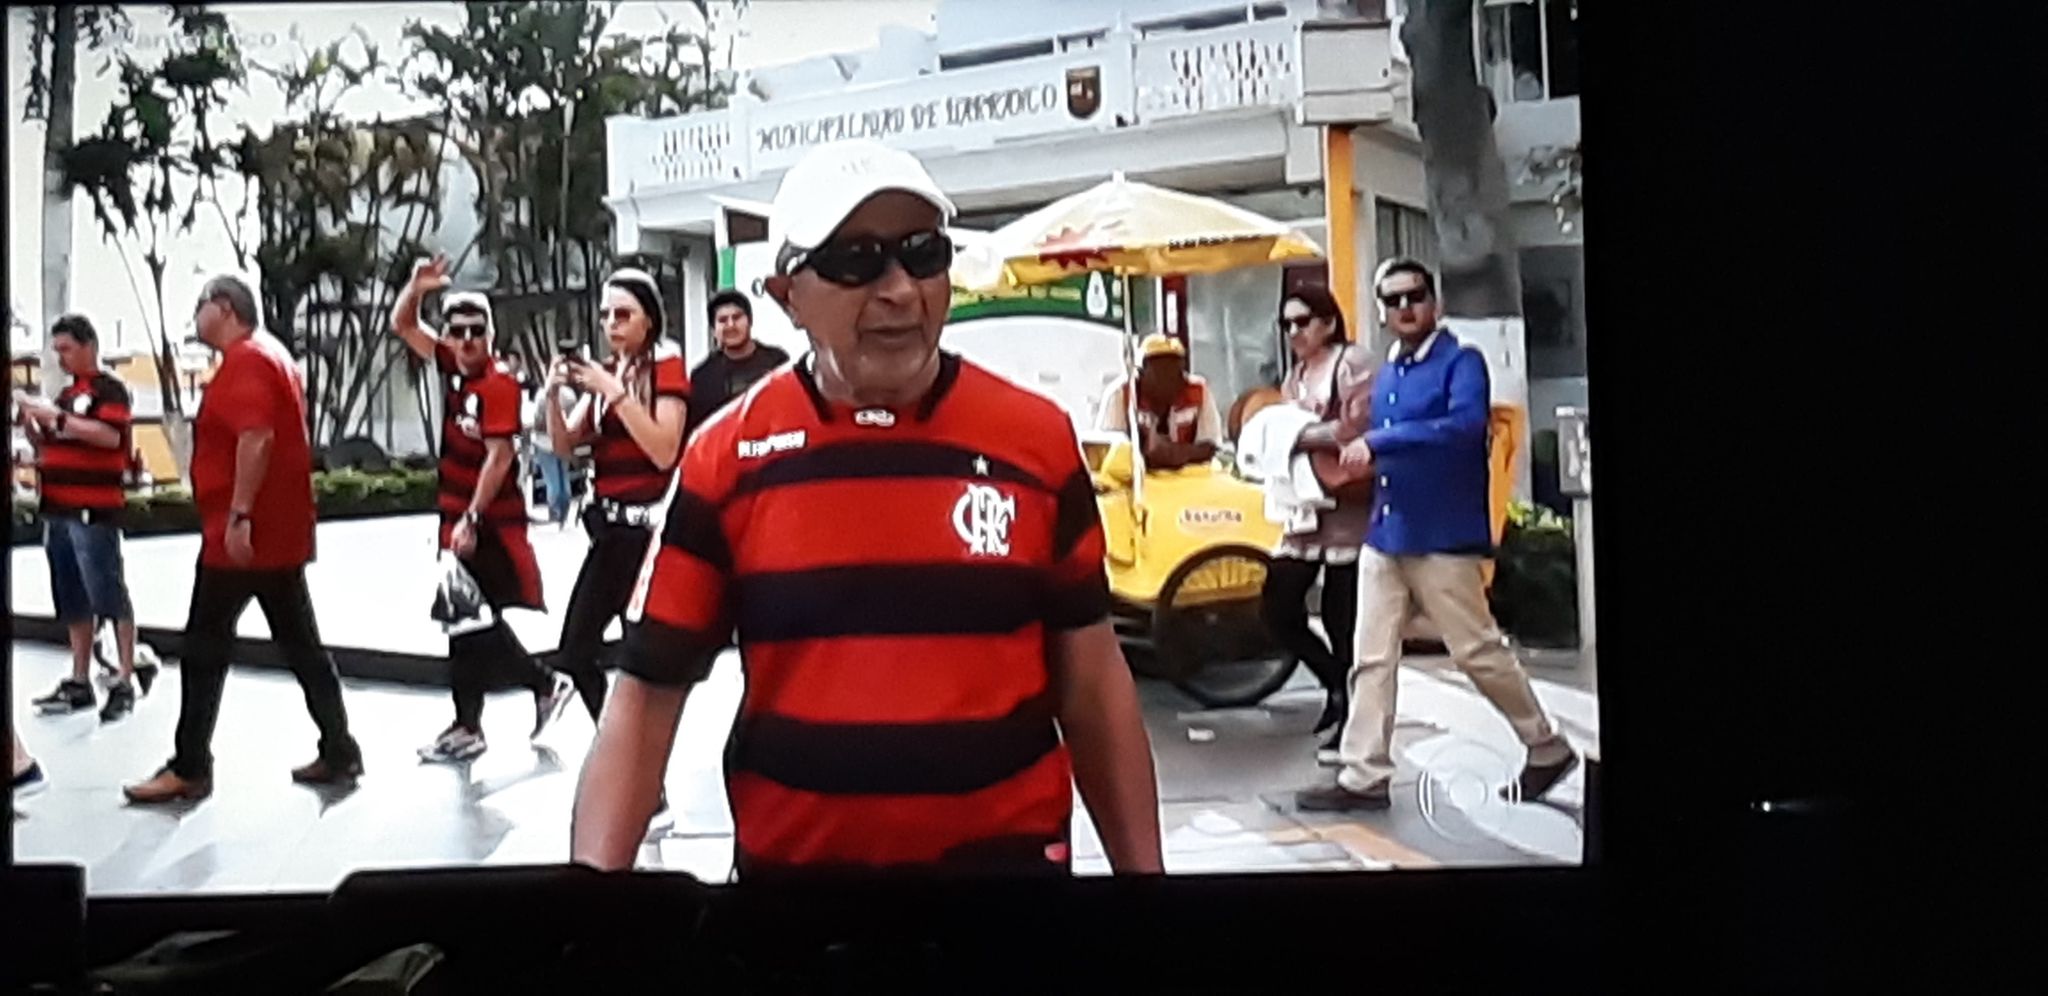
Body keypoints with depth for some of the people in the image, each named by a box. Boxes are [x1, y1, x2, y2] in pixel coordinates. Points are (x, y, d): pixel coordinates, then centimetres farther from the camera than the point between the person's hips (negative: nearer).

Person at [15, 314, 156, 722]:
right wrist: (31, 424, 6)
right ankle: (79, 682, 16)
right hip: (58, 511, 8)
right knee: (73, 601, 11)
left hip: (93, 511, -8)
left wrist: (57, 417, -19)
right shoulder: (66, 393, 20)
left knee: (110, 595, -6)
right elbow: (49, 447, 25)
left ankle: (125, 681, -3)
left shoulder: (109, 387, -5)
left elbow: (111, 435, -19)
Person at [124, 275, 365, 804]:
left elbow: (256, 437, -25)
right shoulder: (271, 355, 19)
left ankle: (189, 768, 3)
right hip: (281, 533, 10)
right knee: (301, 646, 10)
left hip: (243, 534, -10)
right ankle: (339, 751, 10)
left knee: (204, 649, -3)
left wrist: (239, 516, -27)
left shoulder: (246, 360, -12)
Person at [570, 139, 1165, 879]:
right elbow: (648, 692, -5)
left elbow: (1090, 682, 2)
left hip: (1008, 850, 0)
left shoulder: (1036, 439, -5)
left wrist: (1142, 865, 2)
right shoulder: (726, 460, -6)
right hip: (790, 856, 1)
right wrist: (596, 866, -17)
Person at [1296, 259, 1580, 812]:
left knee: (1480, 652, 2)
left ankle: (1549, 750, 19)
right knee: (1372, 660, 4)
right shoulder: (1386, 375, 15)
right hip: (1383, 536, 7)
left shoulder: (1461, 362, -8)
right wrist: (1358, 451, 4)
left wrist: (1377, 441, -27)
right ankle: (1364, 776, 8)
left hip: (1443, 537, -7)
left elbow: (1466, 424, -27)